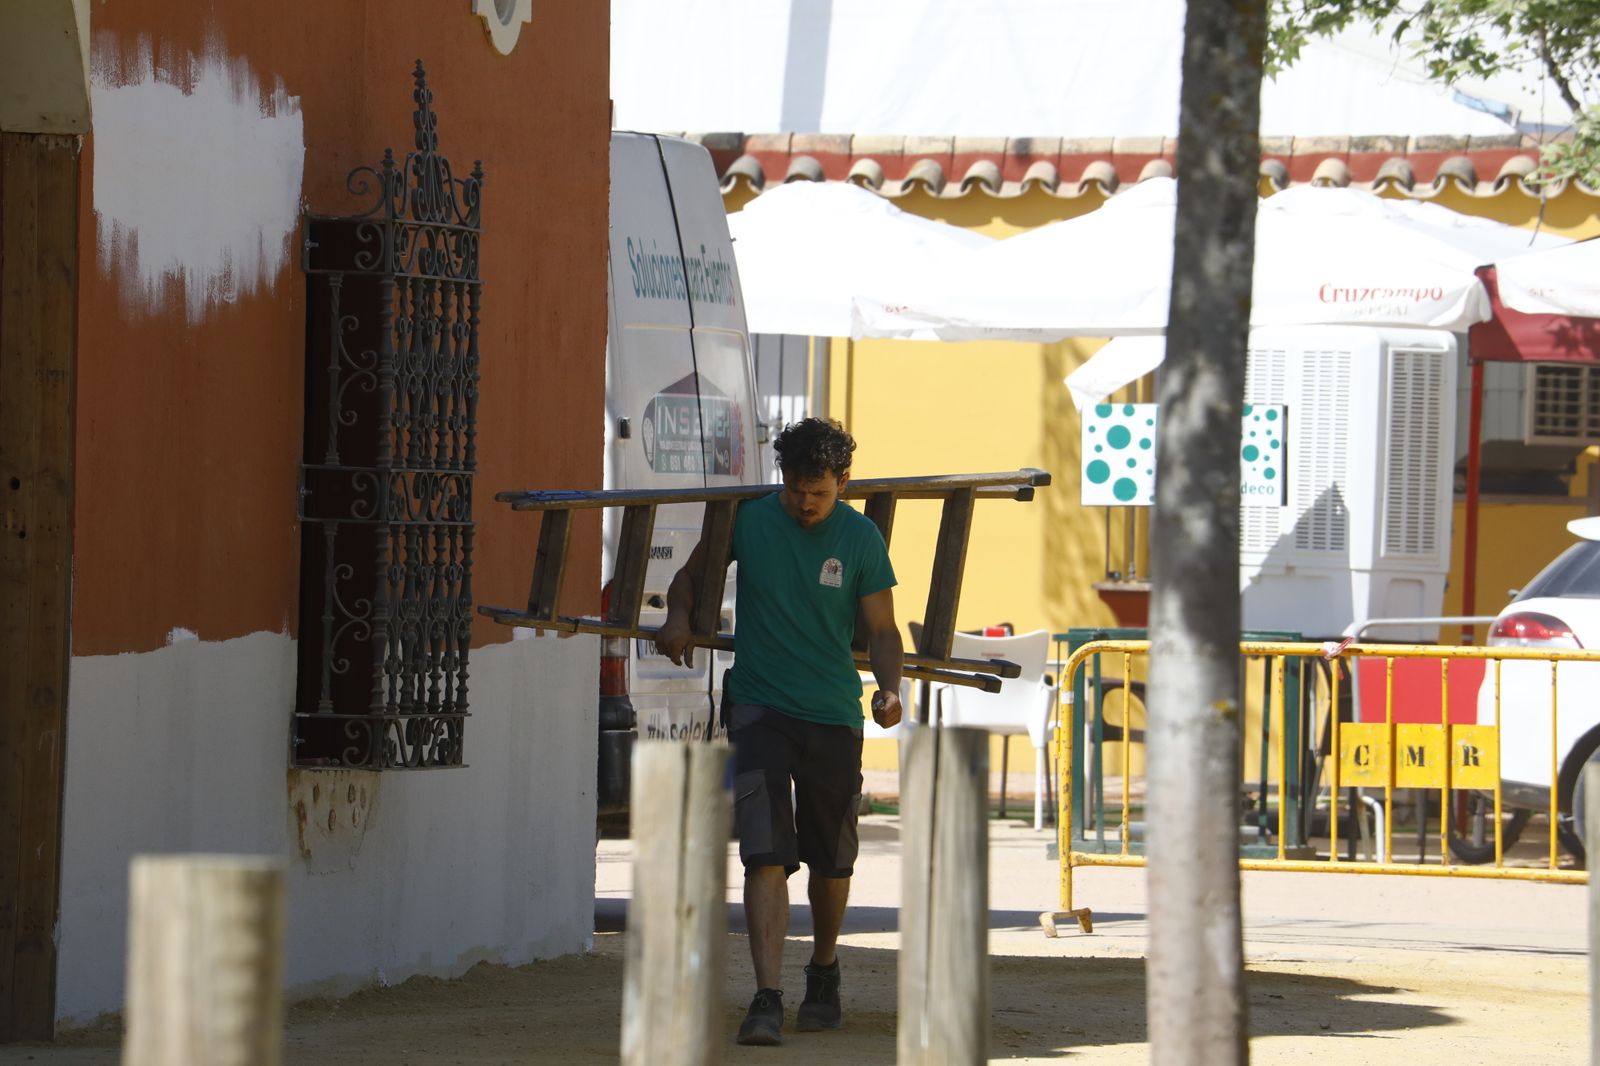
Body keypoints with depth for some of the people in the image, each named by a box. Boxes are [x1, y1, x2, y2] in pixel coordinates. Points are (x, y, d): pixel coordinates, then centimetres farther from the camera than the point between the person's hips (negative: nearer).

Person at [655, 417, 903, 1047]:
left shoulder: (862, 539, -2)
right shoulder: (748, 518, -3)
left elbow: (881, 629, 3)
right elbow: (693, 574, 11)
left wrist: (890, 687, -16)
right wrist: (679, 615, -10)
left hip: (833, 713, 2)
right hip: (759, 704, -1)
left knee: (831, 860, 14)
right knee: (766, 854, -15)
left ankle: (824, 973, 40)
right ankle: (766, 1000, -20)